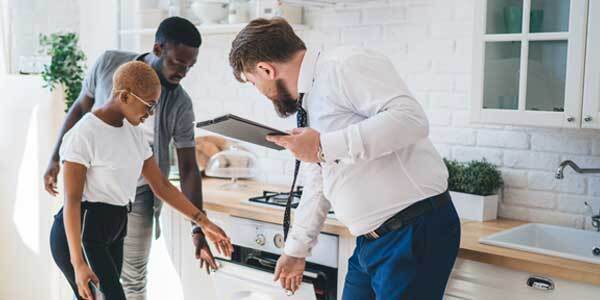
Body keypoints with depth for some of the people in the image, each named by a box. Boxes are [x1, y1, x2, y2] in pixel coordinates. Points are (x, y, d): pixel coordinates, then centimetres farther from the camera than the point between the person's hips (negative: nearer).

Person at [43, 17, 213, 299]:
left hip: (138, 197, -1)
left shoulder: (180, 105, -14)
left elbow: (188, 168, -12)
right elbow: (80, 109, 4)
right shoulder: (109, 63, -11)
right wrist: (56, 158, 4)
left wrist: (198, 229, -17)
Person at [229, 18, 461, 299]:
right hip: (371, 241, 9)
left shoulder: (348, 64, -13)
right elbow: (317, 188, 23)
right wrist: (296, 251, 29)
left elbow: (410, 118, -26)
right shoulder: (307, 104, 15)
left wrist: (324, 146, -25)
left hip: (415, 233, -9)